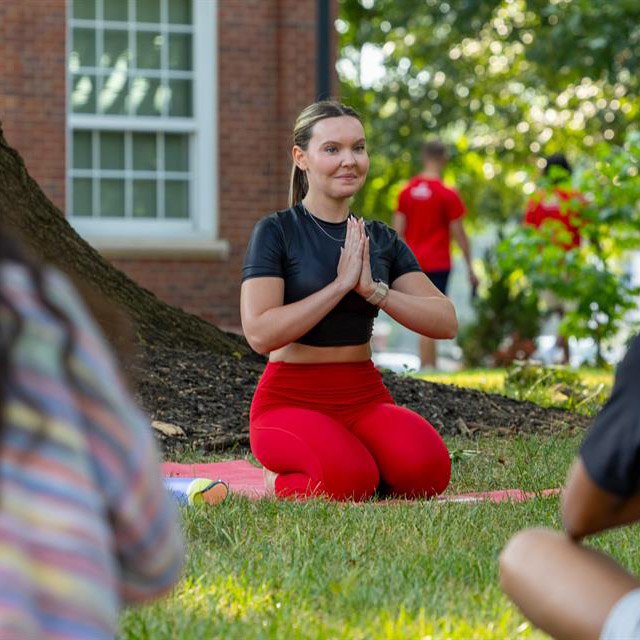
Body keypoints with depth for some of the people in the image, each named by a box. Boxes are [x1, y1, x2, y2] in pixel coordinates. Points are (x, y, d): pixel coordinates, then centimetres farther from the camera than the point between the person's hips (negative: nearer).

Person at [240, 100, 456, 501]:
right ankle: (289, 480, 0)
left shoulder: (381, 240, 11)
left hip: (365, 397, 4)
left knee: (429, 469, -27)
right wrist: (340, 284, -17)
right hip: (291, 398, -4)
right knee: (348, 480, -33)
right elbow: (260, 333, -17)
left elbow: (446, 323, 1)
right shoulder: (276, 231, -4)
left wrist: (374, 289, -13)